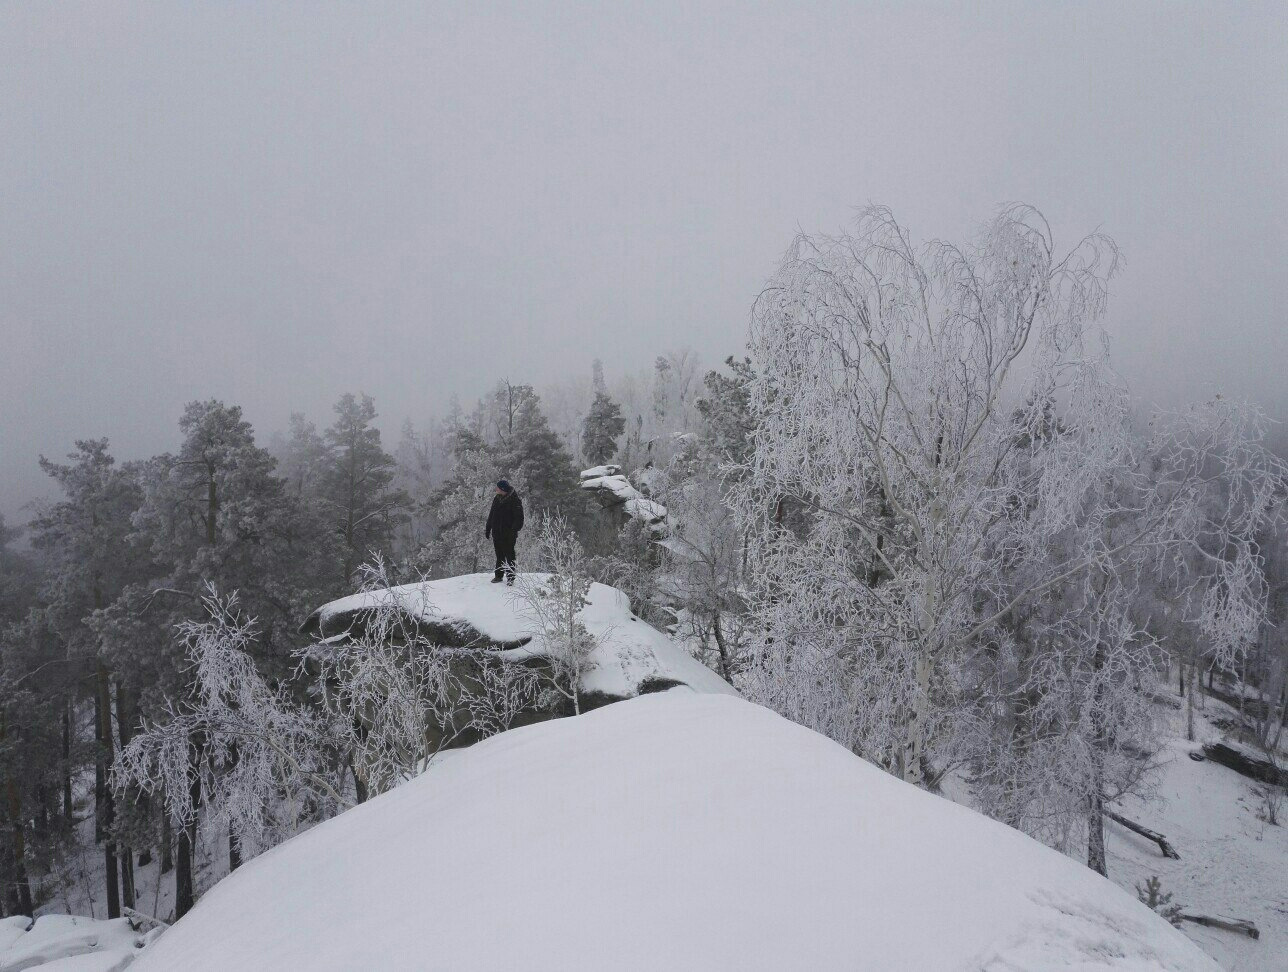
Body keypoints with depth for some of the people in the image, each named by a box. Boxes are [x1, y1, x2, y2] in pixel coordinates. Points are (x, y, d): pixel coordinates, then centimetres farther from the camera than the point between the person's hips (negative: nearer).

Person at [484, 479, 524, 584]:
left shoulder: (514, 500, -10)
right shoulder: (497, 499, 10)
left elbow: (519, 517, -11)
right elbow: (491, 515, 19)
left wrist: (514, 530, -19)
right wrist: (487, 529, 17)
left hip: (508, 533, -6)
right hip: (497, 532, 6)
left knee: (509, 555, -4)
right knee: (499, 555, 12)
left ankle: (510, 578, 1)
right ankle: (498, 575, 20)